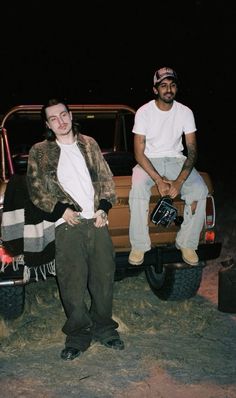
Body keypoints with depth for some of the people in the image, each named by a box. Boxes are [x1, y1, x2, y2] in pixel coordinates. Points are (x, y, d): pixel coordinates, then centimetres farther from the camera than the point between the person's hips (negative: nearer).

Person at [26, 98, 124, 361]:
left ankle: (103, 328, 22)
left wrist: (104, 207, 0)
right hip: (68, 224, -2)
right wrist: (61, 210, -8)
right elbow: (36, 189, 3)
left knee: (104, 278, 5)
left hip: (97, 220, 3)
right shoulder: (39, 152, 7)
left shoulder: (89, 144, 15)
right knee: (72, 283, -4)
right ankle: (78, 335, 11)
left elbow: (106, 177, 14)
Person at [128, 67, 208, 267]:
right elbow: (139, 153, -12)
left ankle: (187, 243, -9)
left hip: (176, 159, 2)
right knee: (138, 189, -33)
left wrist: (179, 181, -22)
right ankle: (139, 246, -19)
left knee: (200, 190, -24)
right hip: (149, 161, -2)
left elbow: (192, 150, -6)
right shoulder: (144, 112, -9)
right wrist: (159, 180, -25)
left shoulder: (185, 112, -4)